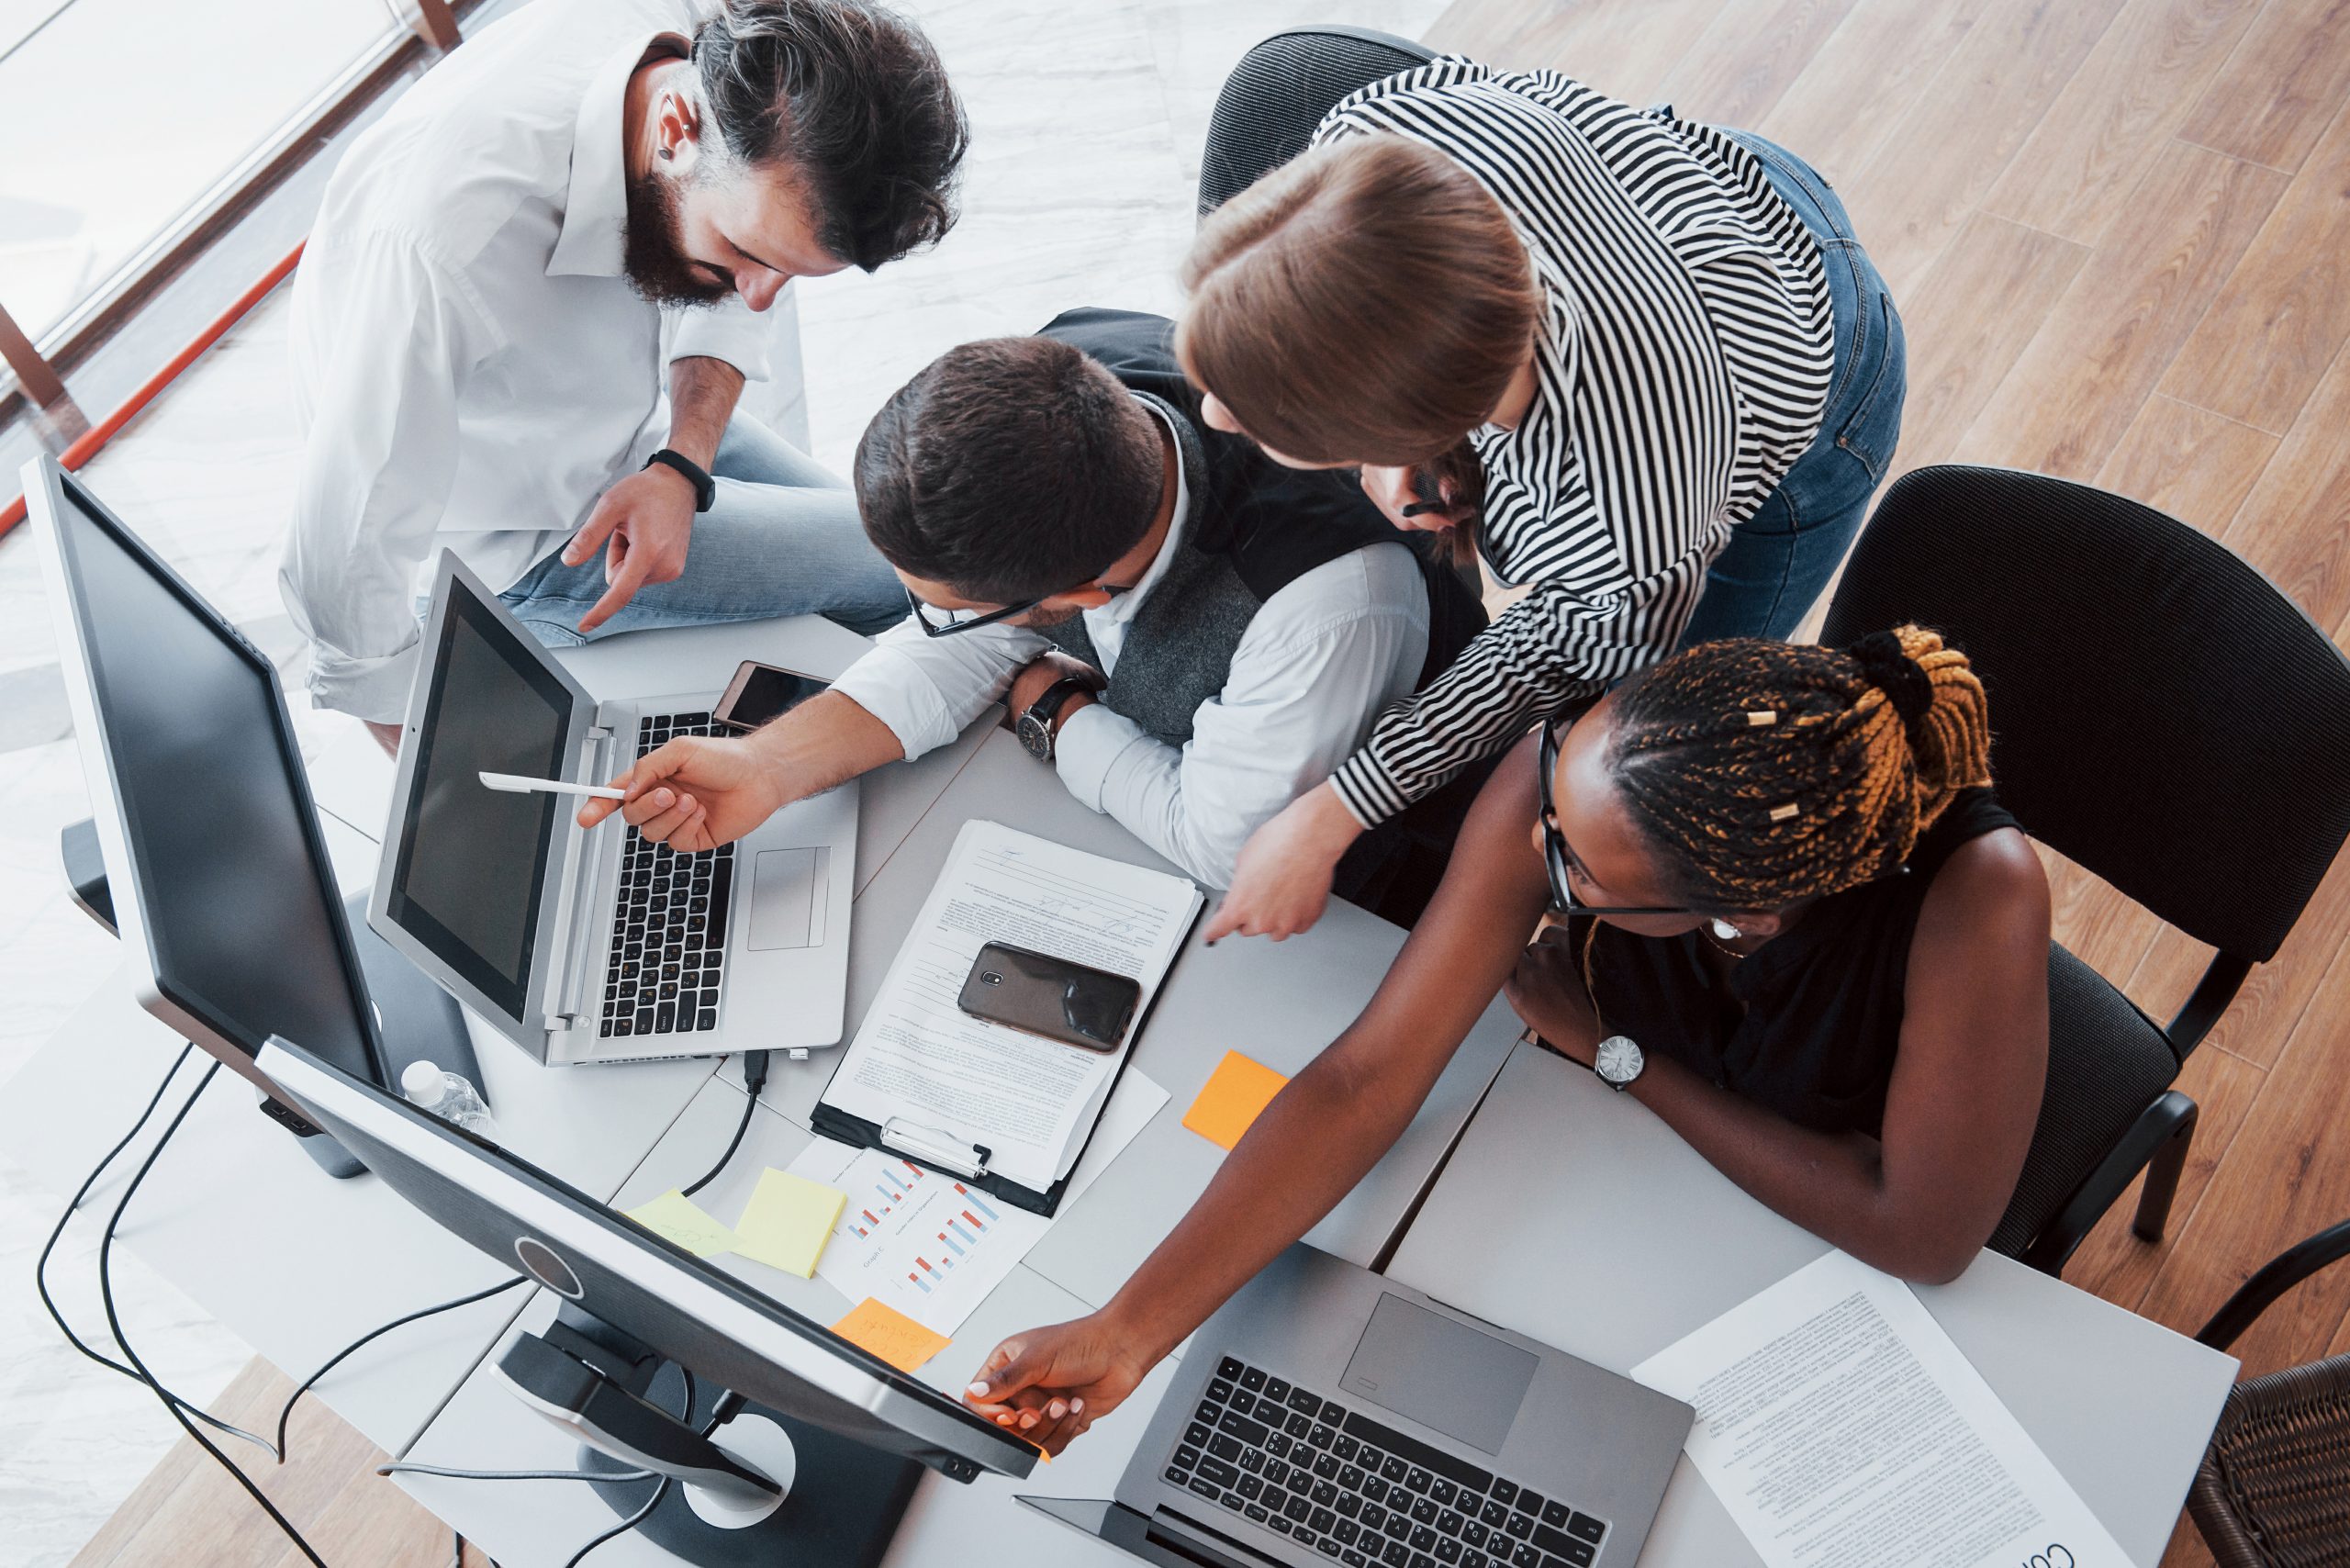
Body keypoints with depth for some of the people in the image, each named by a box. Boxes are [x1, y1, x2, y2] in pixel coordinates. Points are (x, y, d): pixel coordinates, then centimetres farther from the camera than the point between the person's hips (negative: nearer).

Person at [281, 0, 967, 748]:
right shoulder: (447, 242, -42)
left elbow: (724, 307, -3)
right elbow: (344, 580, -35)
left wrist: (683, 467, -19)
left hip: (636, 409, 7)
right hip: (519, 534, -7)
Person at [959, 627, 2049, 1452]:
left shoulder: (1975, 893, -42)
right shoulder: (1568, 775, -34)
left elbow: (1925, 1237, -30)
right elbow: (1366, 1078, -31)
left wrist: (1618, 1051, -26)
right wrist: (1126, 1332, -37)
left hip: (1842, 1236, -2)